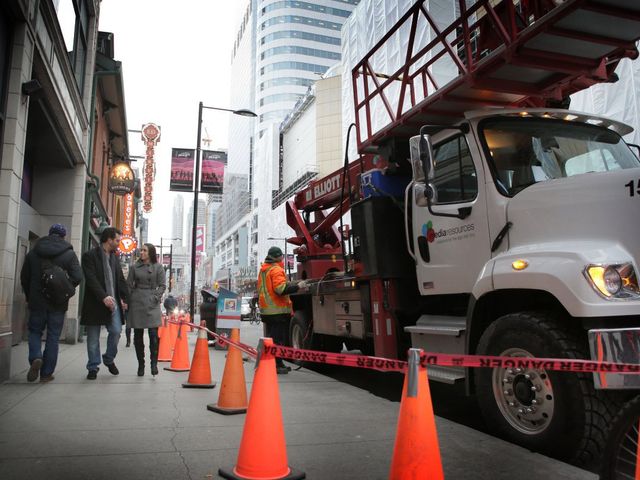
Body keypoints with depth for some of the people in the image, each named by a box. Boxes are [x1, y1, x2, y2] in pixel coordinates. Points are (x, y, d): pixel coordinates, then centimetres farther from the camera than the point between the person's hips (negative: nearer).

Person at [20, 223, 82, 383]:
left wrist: (29, 296, 18)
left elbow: (24, 277, 8)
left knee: (35, 331, 17)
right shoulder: (69, 254, -6)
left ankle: (35, 358, -10)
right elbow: (77, 277, -14)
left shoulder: (33, 252, 4)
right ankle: (46, 373, 10)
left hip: (37, 301, 2)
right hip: (58, 303, -1)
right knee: (53, 337, 7)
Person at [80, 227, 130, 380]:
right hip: (95, 302, -5)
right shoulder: (90, 256, -4)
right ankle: (93, 367, 15)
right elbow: (91, 279, -15)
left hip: (113, 302, 5)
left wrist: (124, 298, 4)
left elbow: (121, 280, 16)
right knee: (93, 337, 4)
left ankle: (109, 359, 20)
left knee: (116, 331, -2)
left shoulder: (114, 258, 16)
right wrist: (103, 296, -25)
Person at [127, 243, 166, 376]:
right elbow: (129, 285, 11)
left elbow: (162, 285, 3)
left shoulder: (158, 267, 4)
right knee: (138, 336, 5)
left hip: (151, 304, -2)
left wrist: (156, 297, -9)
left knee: (153, 334, -11)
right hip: (136, 303, 2)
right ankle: (140, 365, 14)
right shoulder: (135, 267, 10)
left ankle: (154, 363, -2)